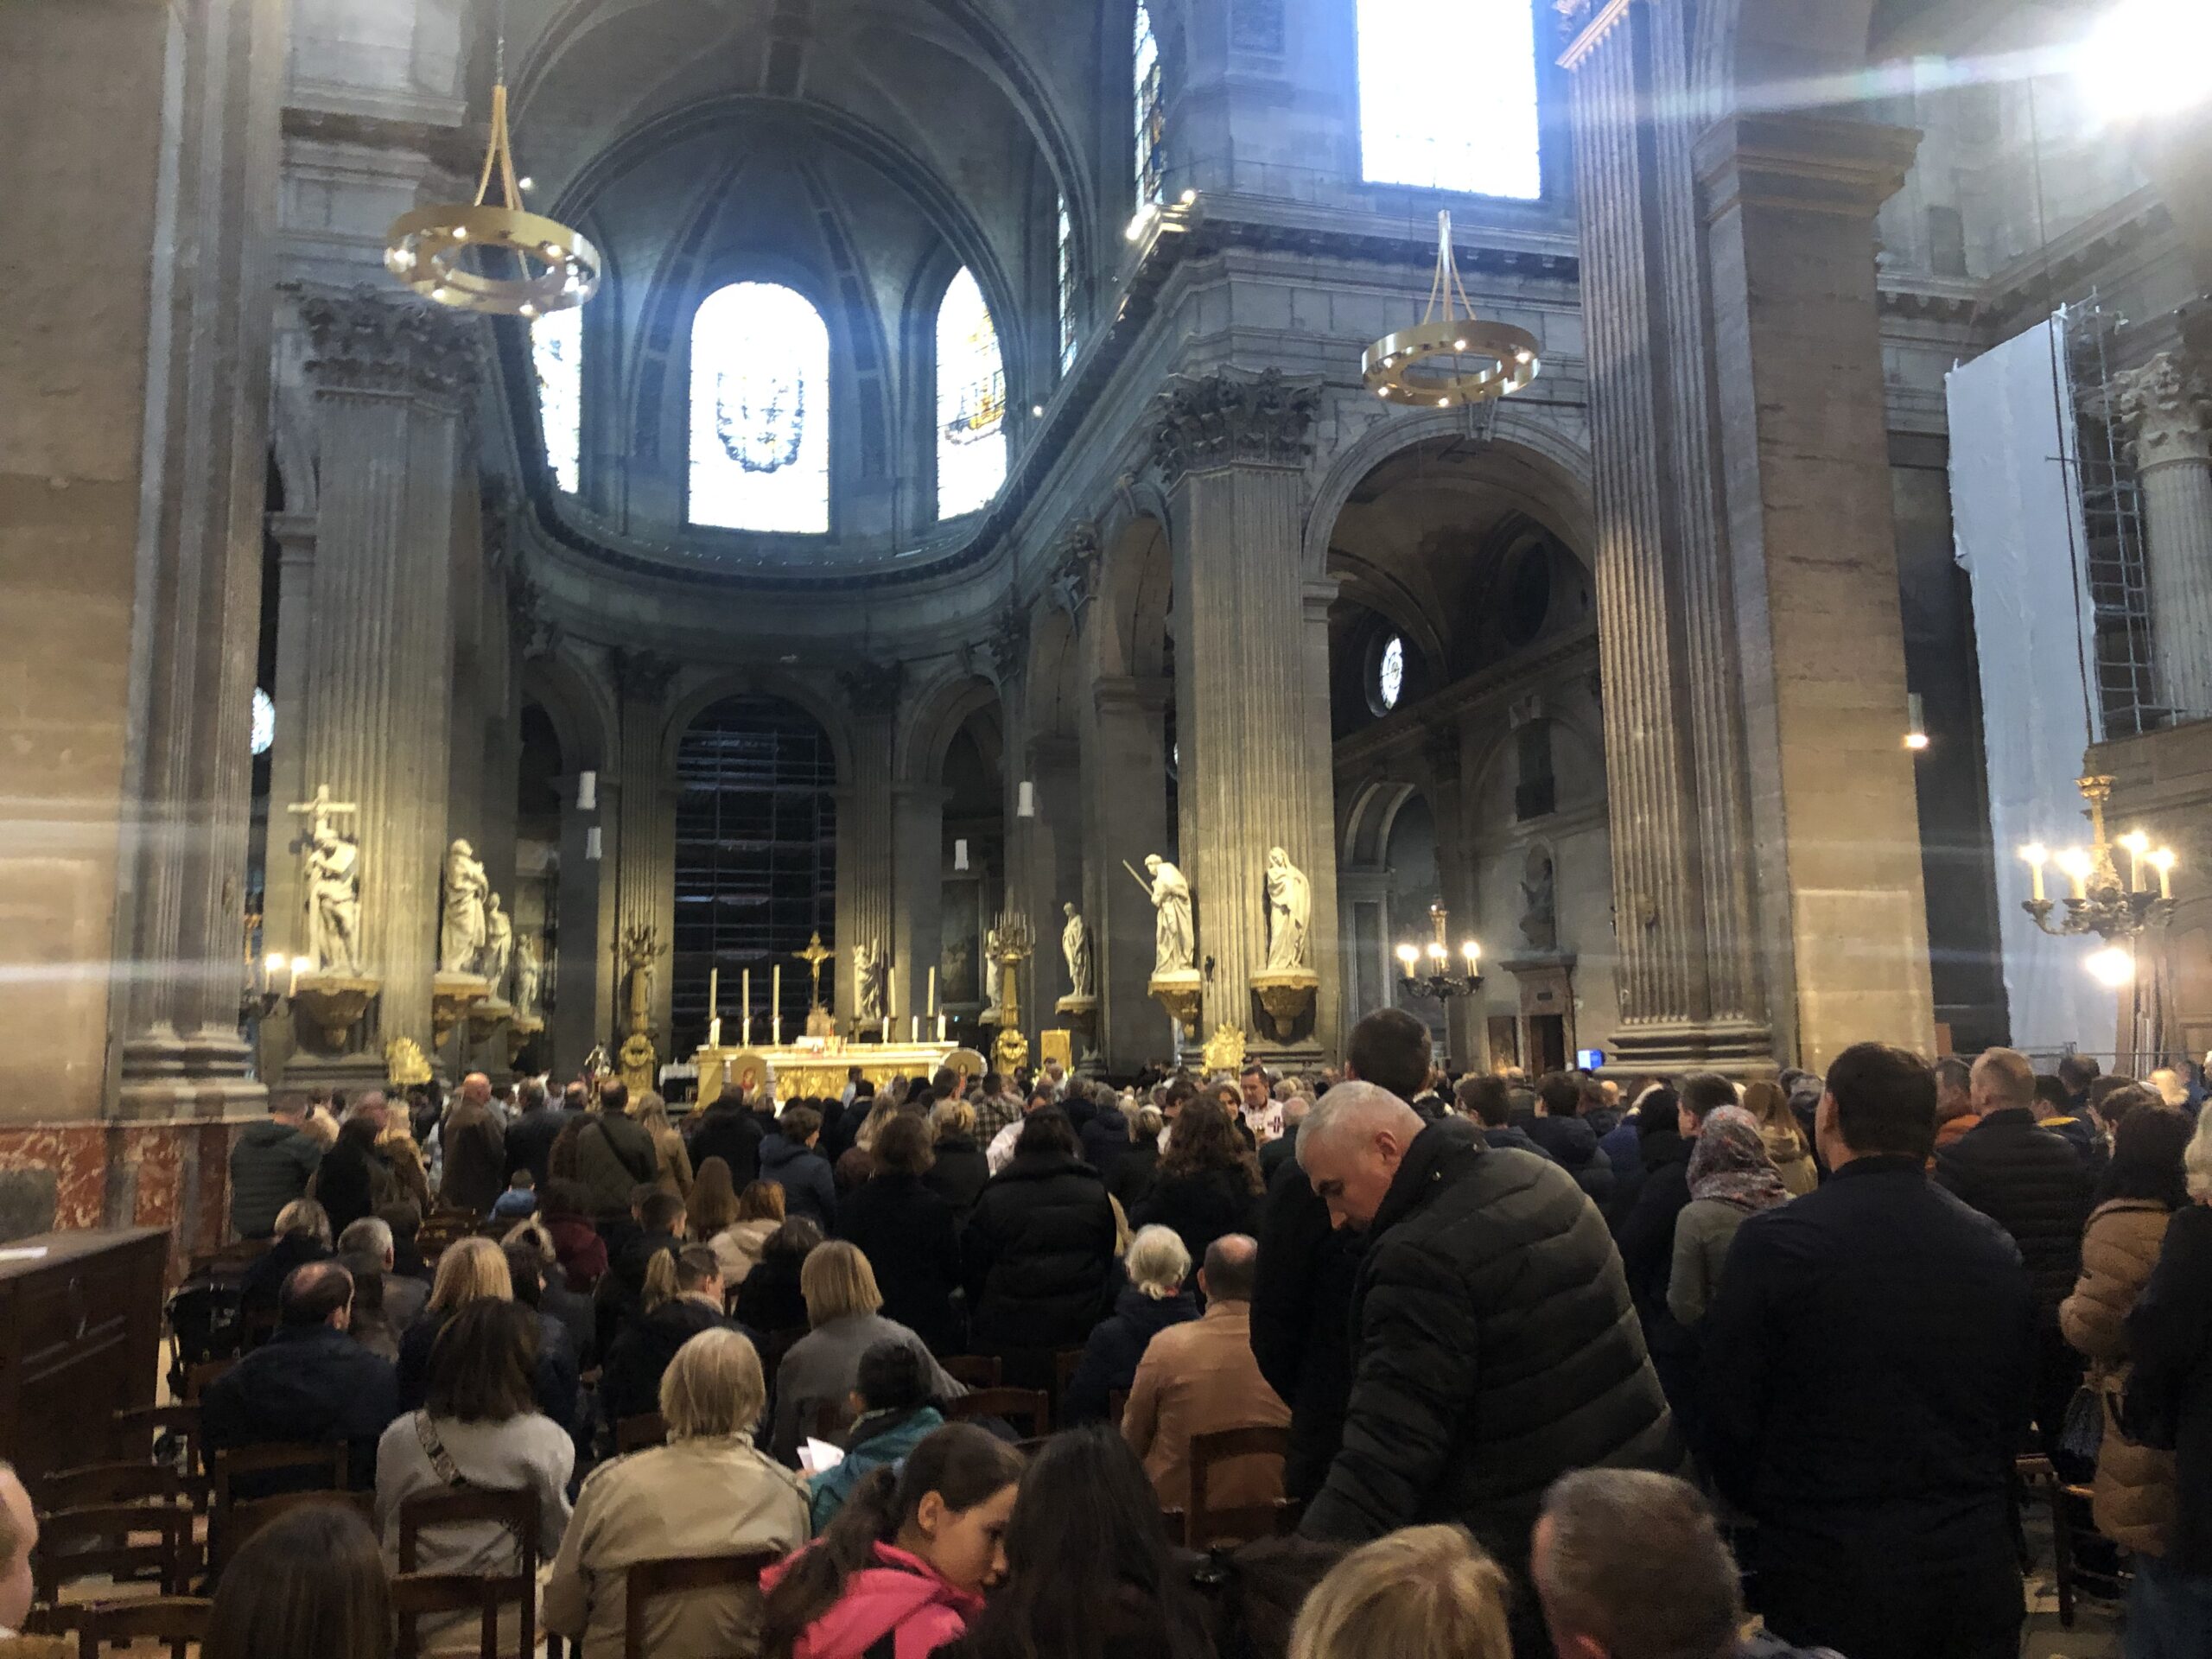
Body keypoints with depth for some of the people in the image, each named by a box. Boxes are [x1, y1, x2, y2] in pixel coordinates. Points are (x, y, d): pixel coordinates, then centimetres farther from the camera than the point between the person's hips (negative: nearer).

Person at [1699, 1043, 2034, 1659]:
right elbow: (2013, 1410, 9)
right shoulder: (1996, 1247, -2)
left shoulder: (1773, 1242, -17)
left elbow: (1727, 1412, -11)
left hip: (1828, 1570, -4)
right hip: (1974, 1566, 4)